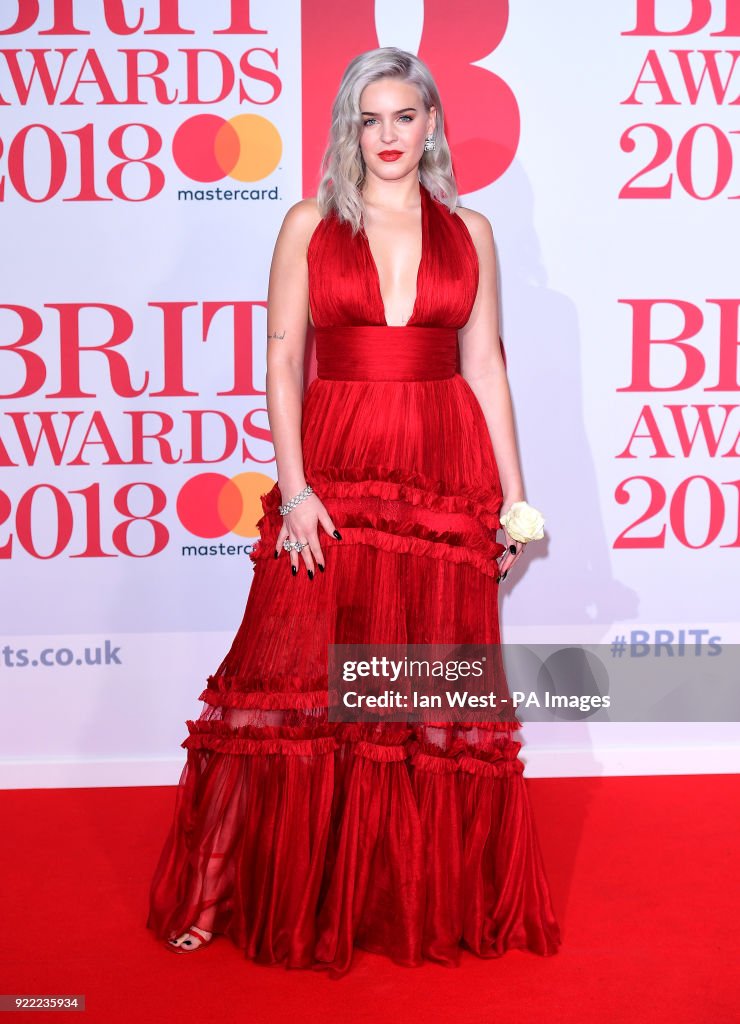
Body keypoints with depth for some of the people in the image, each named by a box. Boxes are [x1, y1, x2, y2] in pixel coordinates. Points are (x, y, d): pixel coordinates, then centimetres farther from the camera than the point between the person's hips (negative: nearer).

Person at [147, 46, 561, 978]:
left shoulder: (468, 231, 11)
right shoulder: (309, 225, 7)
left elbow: (484, 366, 10)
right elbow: (283, 359, 0)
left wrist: (512, 498, 6)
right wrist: (293, 487, -11)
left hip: (445, 480, 2)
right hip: (333, 476, -1)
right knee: (303, 685, -2)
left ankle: (438, 900, 22)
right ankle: (228, 891, 13)